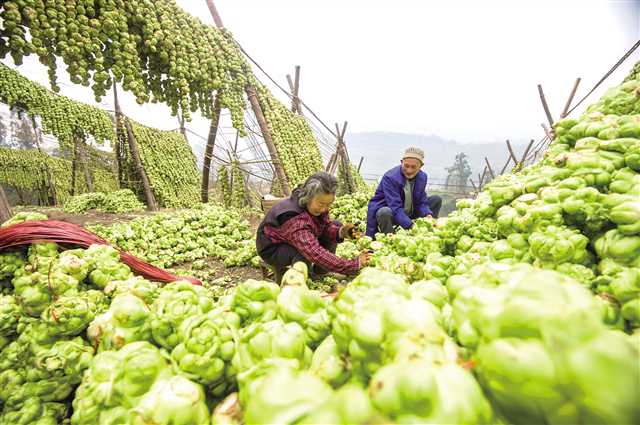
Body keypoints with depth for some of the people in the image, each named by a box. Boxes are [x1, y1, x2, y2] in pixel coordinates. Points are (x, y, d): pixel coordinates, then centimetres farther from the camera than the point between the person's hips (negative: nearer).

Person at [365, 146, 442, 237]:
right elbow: (395, 208, -33)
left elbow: (421, 202, -2)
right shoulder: (390, 178, -27)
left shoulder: (422, 177, -5)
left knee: (436, 199, 1)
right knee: (385, 212, -41)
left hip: (409, 213, 7)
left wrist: (428, 216, -23)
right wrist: (411, 226, -43)